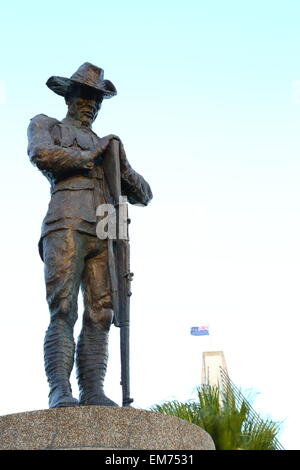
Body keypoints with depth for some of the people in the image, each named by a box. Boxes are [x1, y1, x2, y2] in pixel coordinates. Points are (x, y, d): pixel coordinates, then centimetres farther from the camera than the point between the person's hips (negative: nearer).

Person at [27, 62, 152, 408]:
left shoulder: (106, 146, 34)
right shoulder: (45, 125, 23)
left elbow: (143, 195, 26)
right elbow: (41, 154, -5)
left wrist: (122, 165, 7)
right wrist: (90, 156, 5)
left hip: (104, 235, 5)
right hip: (66, 225, -4)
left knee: (99, 315, -8)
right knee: (63, 311, -17)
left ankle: (93, 392, -14)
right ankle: (60, 392, -23)